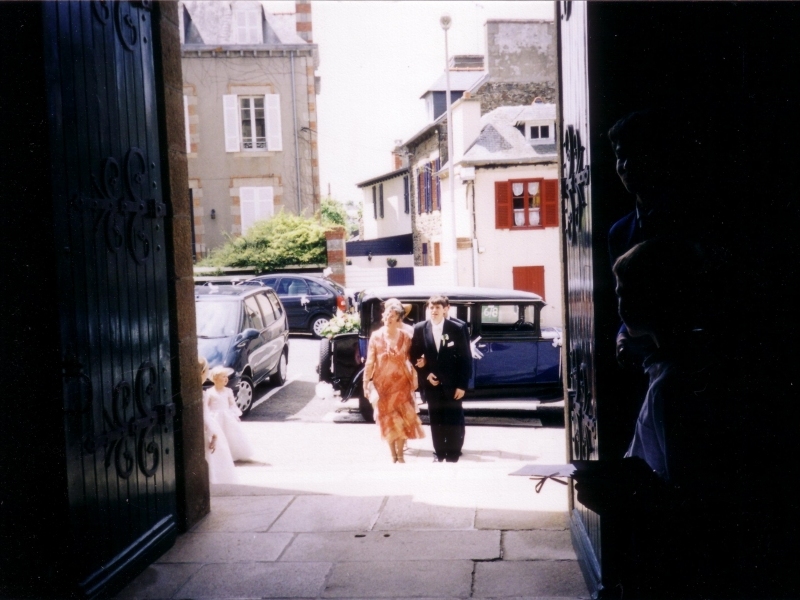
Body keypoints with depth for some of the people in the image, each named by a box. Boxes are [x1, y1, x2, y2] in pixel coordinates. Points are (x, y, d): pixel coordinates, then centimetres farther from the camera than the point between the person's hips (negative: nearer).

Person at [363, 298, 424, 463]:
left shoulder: (406, 337, -2)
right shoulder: (376, 336, -4)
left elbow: (411, 359, 4)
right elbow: (370, 362, -4)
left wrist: (413, 380, -3)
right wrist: (366, 383, -7)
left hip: (401, 383, 0)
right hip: (382, 384, 0)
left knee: (402, 419, 1)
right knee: (388, 420, 6)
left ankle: (400, 455, 14)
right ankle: (393, 455, 18)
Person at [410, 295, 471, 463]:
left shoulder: (458, 328, -7)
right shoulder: (419, 329, 0)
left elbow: (466, 358, -6)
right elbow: (414, 356, 7)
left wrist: (462, 385, -10)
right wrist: (426, 374, -6)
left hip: (452, 384, -2)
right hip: (431, 384, 2)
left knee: (454, 420, 2)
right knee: (435, 420, 8)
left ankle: (453, 455, 12)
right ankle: (438, 453, 19)